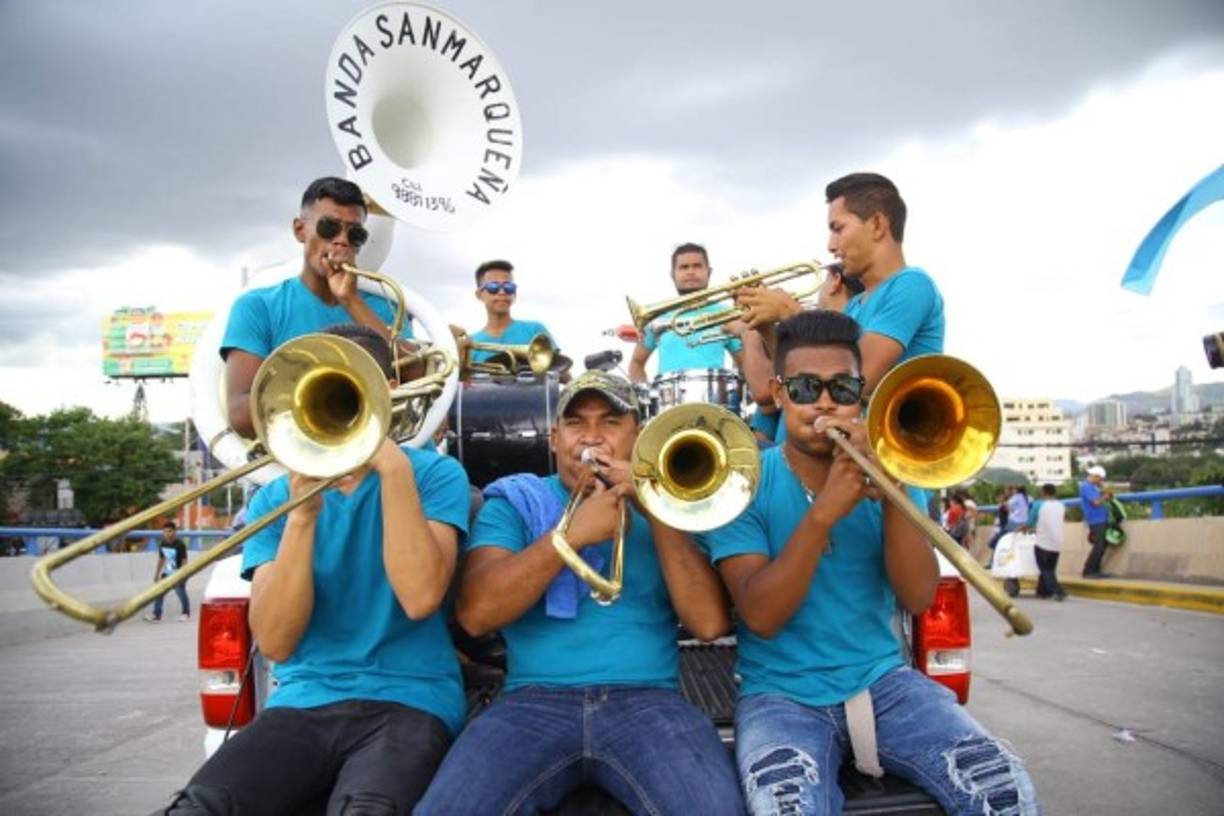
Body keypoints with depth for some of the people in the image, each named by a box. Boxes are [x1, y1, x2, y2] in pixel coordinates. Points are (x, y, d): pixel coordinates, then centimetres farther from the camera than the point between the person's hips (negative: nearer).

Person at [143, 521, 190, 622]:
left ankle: (186, 613, 22)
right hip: (166, 573, 6)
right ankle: (156, 614, 2)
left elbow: (184, 561, -16)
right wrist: (157, 574, 15)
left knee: (181, 593, 4)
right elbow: (161, 560, 13)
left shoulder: (180, 545, -17)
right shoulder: (162, 544, 1)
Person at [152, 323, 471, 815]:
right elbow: (275, 642, -3)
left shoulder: (435, 474, 2)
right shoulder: (274, 500, 10)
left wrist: (395, 470, -15)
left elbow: (420, 597, -15)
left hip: (407, 703, -2)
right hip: (303, 703, 3)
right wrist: (302, 515, -13)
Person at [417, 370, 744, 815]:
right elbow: (474, 613, -5)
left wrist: (656, 512, -6)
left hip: (647, 700, 0)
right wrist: (572, 534, -10)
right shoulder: (515, 502, 12)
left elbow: (710, 622, 0)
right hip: (535, 700, 0)